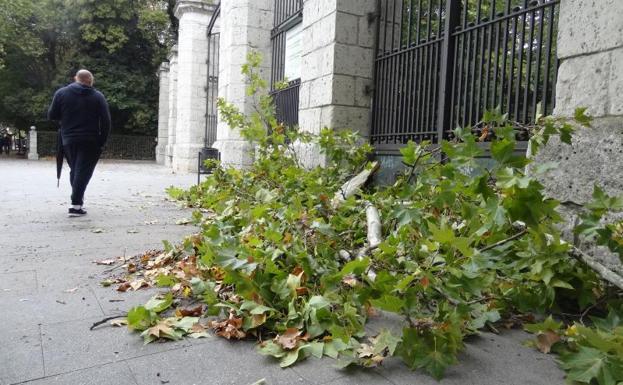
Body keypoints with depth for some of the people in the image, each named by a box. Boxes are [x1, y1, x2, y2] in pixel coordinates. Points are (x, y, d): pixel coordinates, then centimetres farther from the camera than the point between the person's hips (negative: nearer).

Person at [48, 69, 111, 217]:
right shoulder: (98, 96, 0)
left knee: (74, 170, 18)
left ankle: (78, 199, 23)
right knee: (83, 171, -4)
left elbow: (52, 116, 5)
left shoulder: (61, 93, 5)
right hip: (89, 141, -3)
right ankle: (76, 205, -12)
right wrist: (102, 142, 0)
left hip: (68, 140, 3)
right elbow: (106, 122, -5)